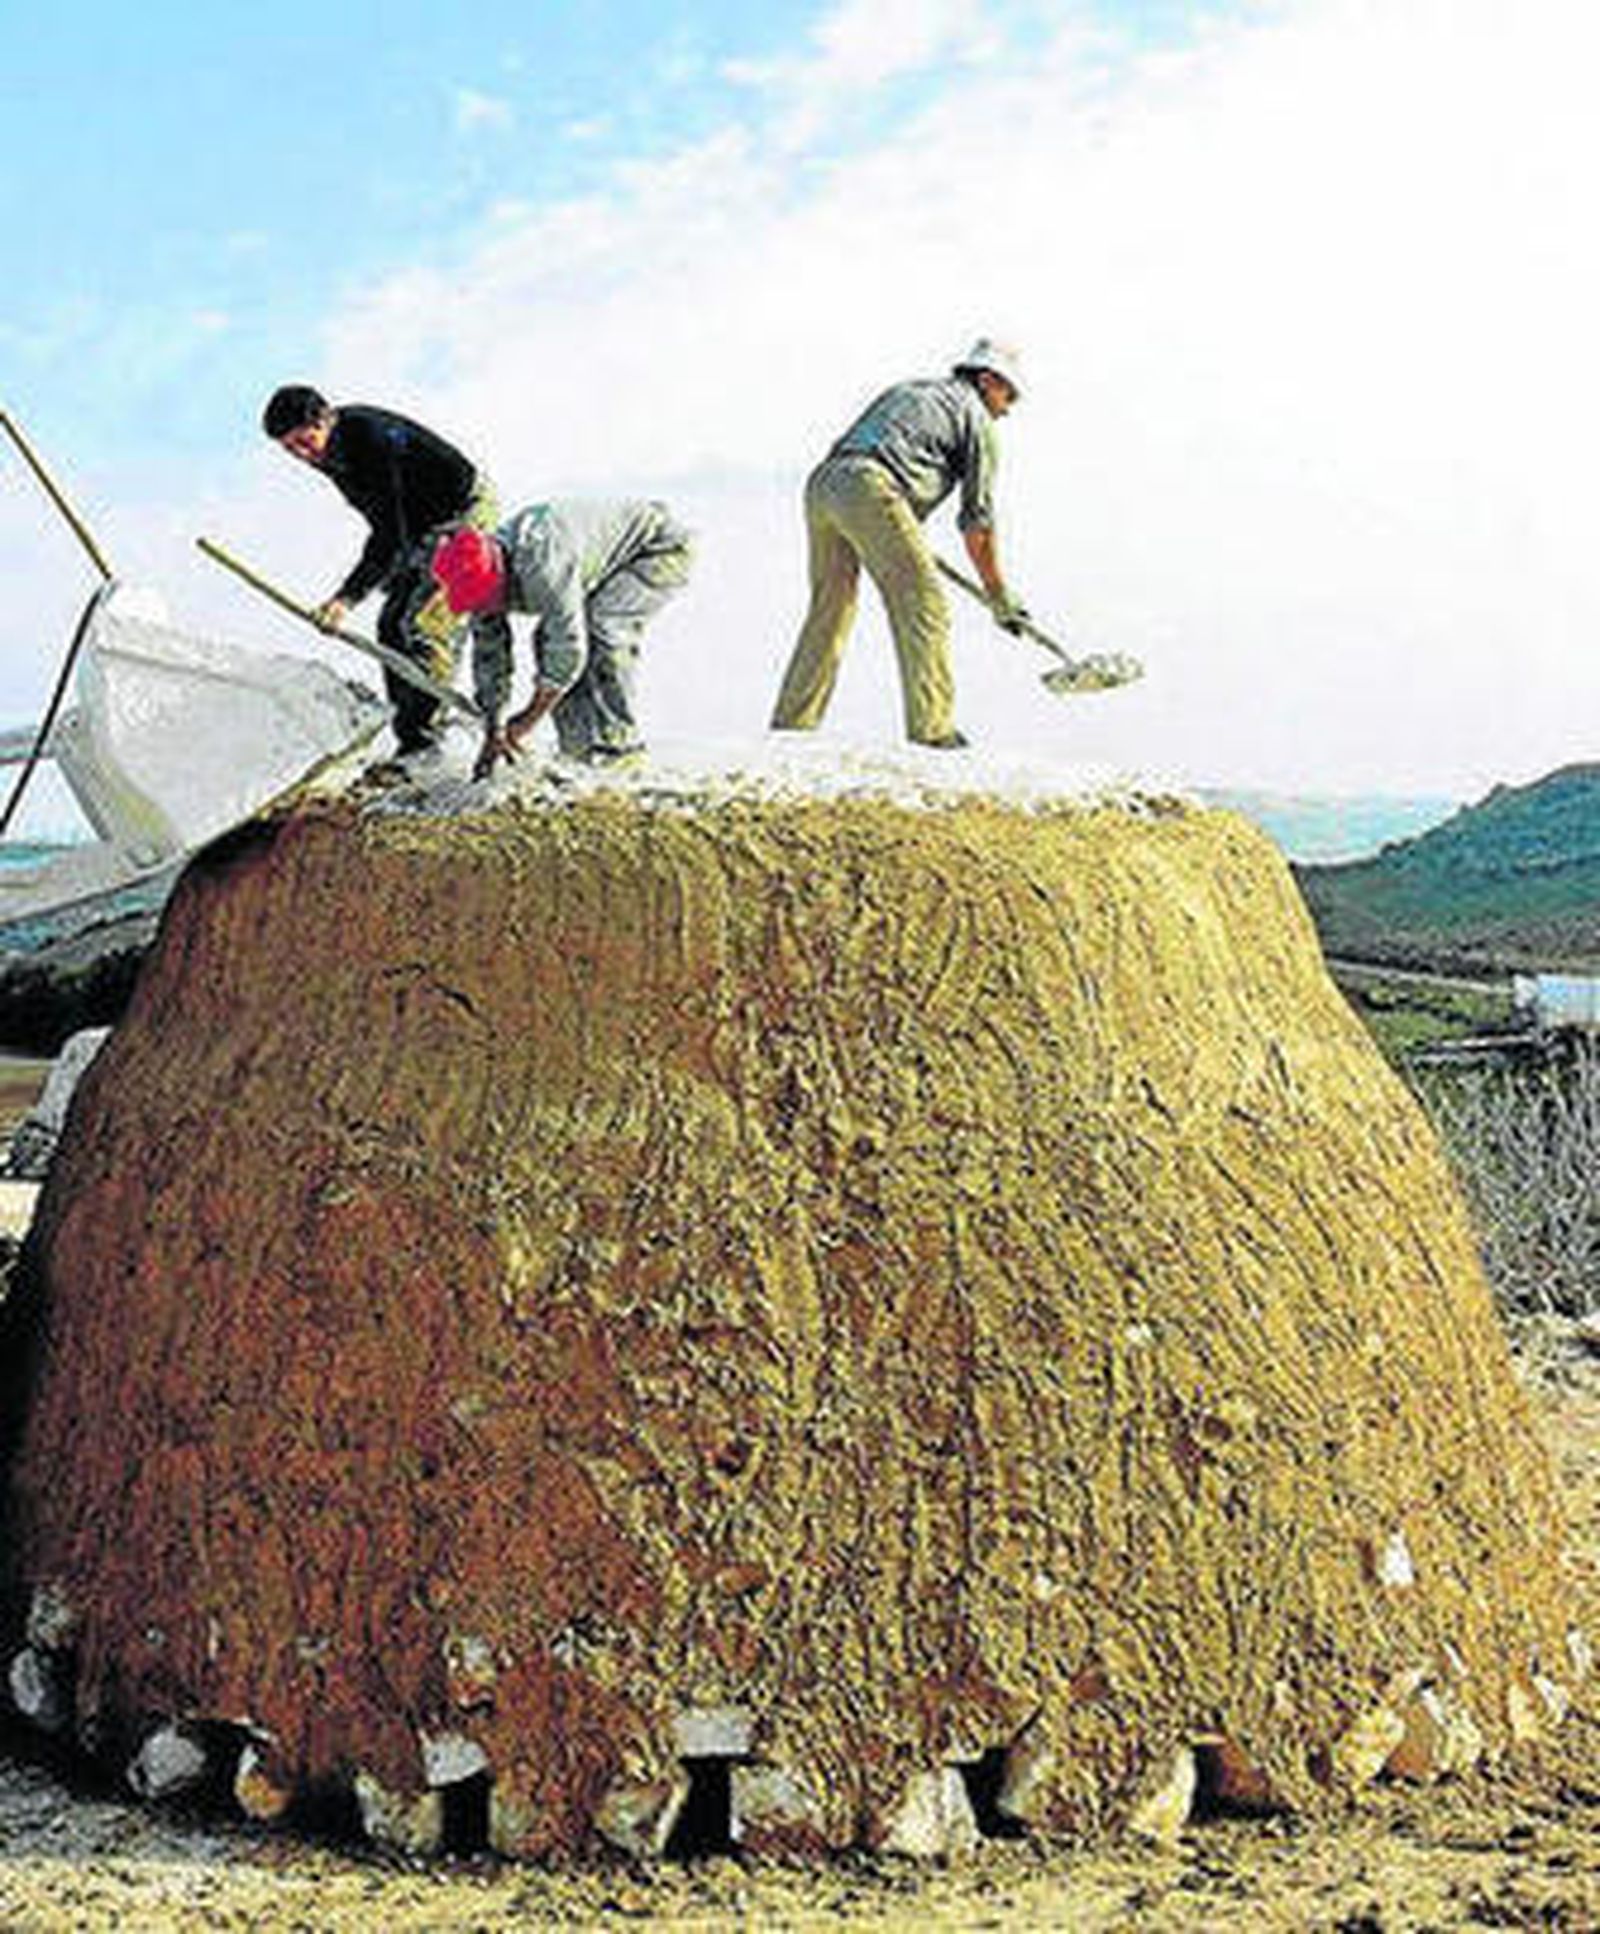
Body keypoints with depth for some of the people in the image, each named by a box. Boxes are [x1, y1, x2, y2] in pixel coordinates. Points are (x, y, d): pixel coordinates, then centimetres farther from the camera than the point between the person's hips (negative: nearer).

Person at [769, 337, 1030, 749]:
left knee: (830, 608, 17)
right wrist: (999, 597, 18)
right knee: (923, 606, -3)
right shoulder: (975, 417, 14)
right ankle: (932, 729, -7)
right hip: (870, 489, -7)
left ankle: (792, 721, 21)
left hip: (822, 483, 7)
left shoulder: (905, 391, 34)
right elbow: (977, 519, 11)